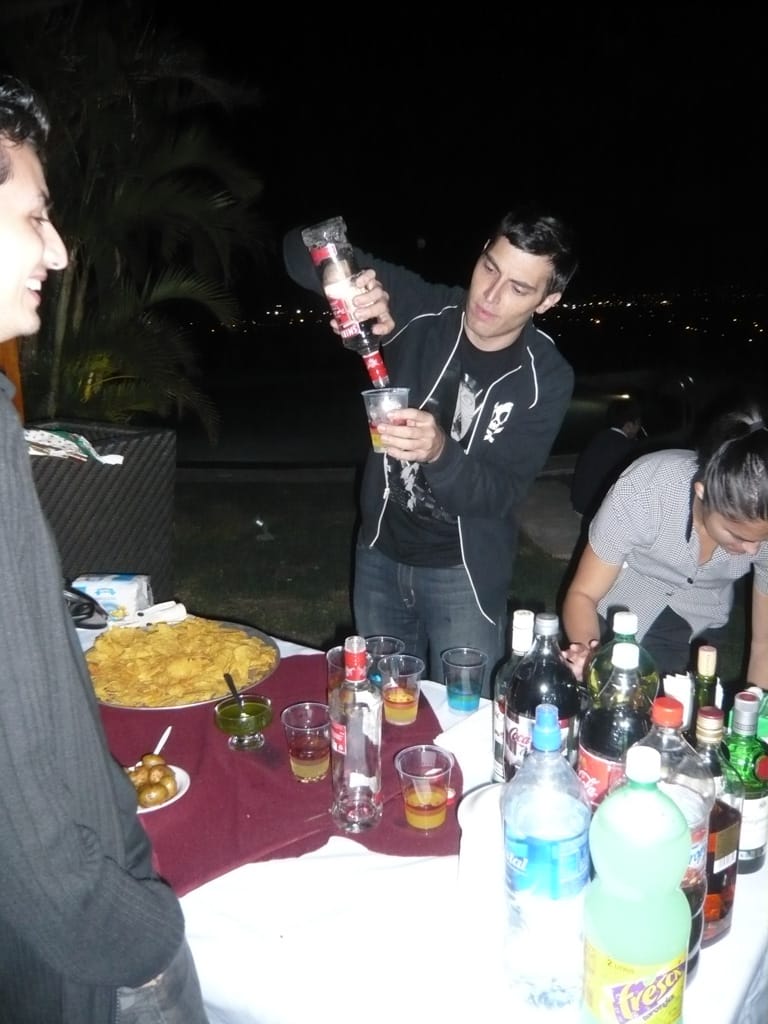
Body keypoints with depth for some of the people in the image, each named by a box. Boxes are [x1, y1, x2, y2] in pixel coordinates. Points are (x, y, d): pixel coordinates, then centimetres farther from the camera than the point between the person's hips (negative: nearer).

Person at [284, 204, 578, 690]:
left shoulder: (546, 378, -15)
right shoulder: (422, 310, -12)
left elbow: (501, 494, -20)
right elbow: (303, 251, -12)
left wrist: (439, 451, -41)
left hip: (463, 573, -2)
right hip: (380, 554, 3)